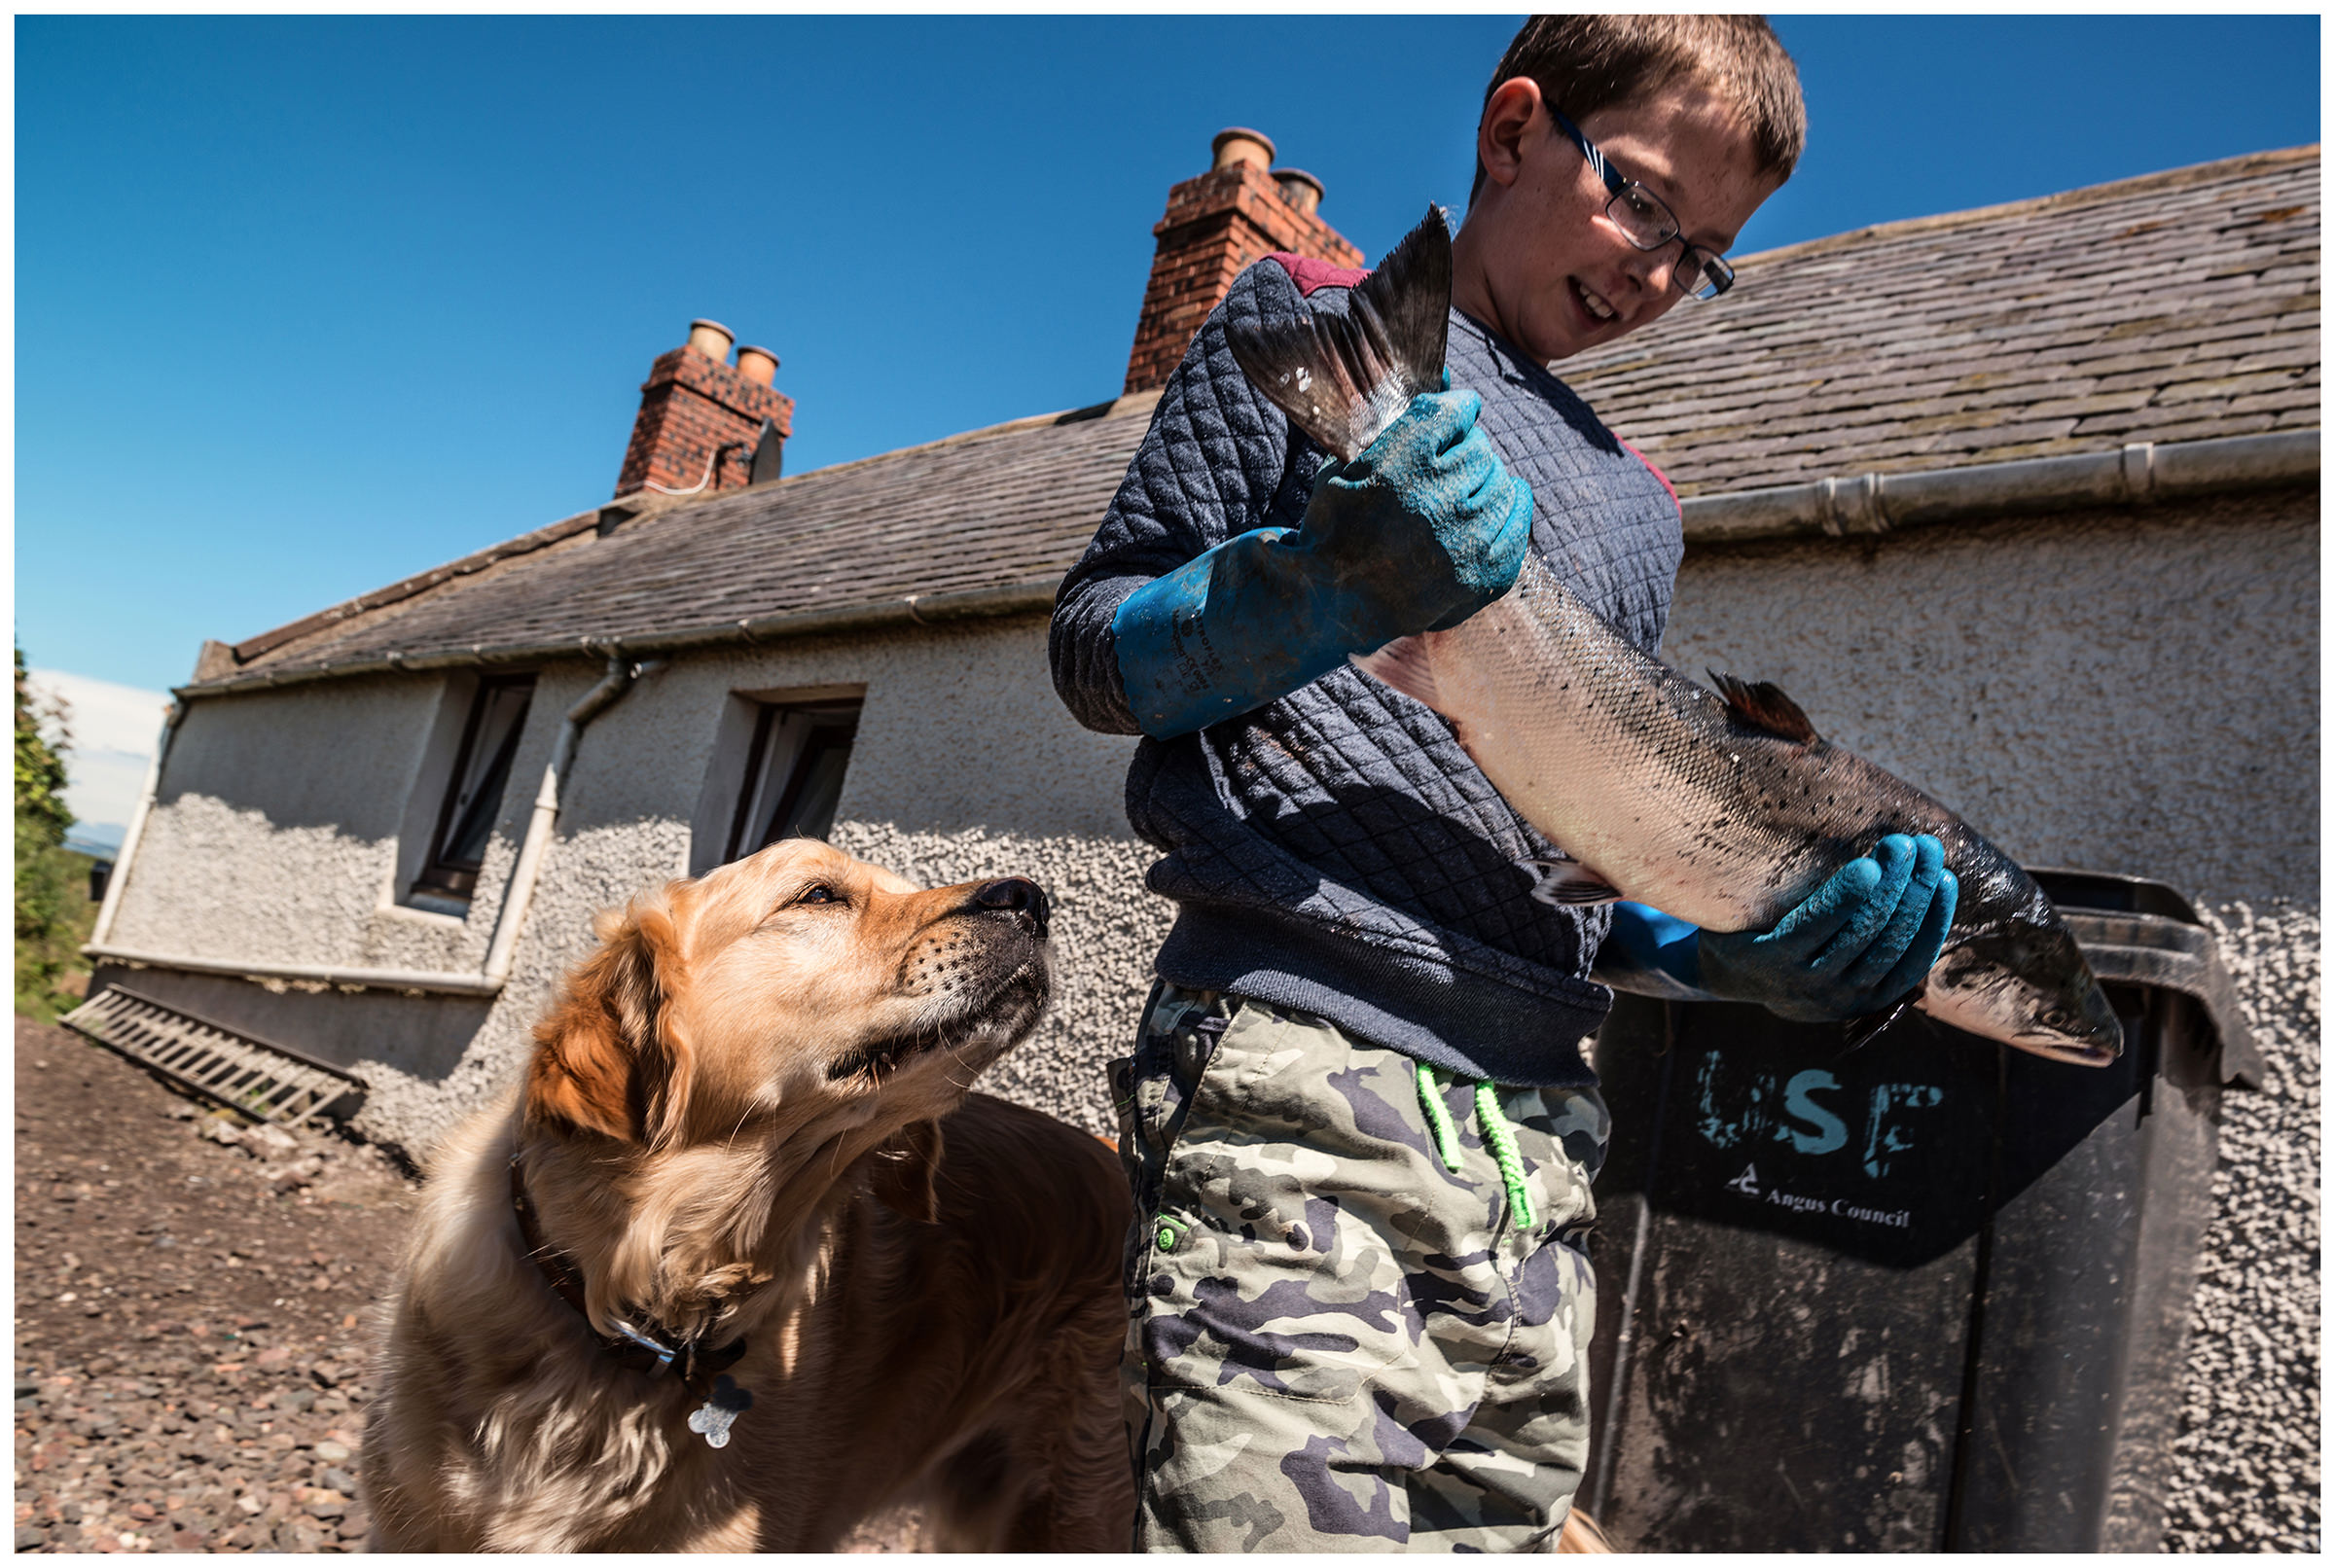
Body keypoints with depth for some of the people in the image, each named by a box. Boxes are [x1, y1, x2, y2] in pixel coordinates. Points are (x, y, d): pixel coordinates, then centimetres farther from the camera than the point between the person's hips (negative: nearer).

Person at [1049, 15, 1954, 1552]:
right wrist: (1313, 586, -17)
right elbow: (1093, 650, 2)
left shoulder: (1635, 504, 24)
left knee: (1502, 1522, 10)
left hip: (1543, 1136, 7)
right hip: (1302, 1077, -6)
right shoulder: (1318, 319, 7)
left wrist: (1755, 944, 4)